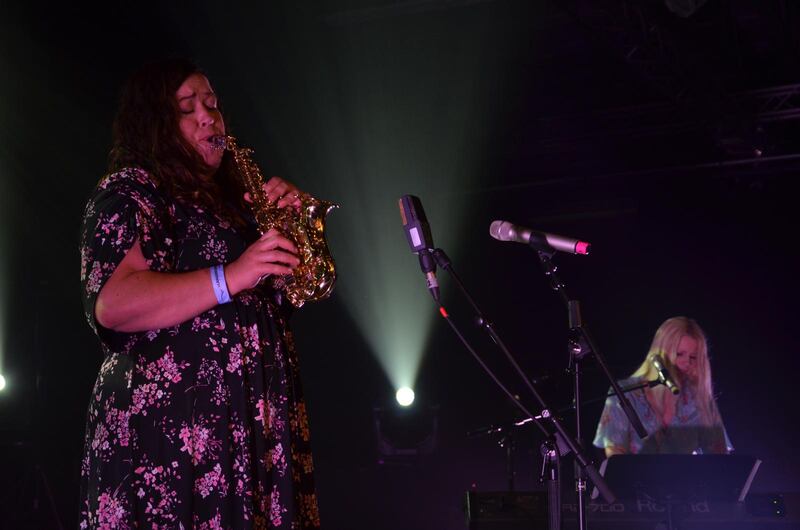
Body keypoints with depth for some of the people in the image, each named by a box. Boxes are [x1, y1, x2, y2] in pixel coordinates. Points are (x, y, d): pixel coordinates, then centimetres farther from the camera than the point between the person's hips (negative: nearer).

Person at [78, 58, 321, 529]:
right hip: (171, 429, -7)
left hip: (254, 426, 7)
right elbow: (111, 305, -18)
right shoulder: (130, 192, -1)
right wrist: (229, 277, -25)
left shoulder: (228, 199, 22)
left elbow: (289, 292, 23)